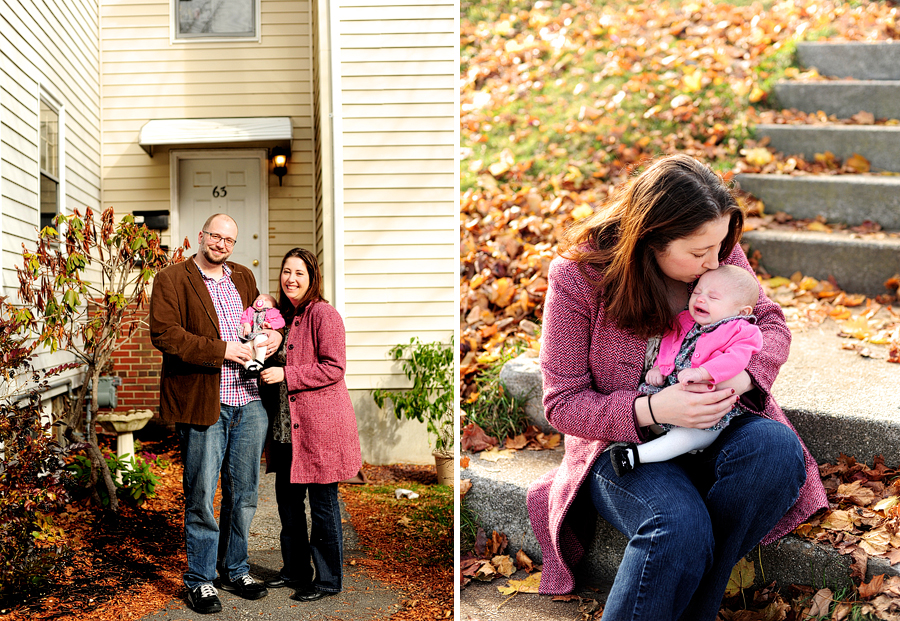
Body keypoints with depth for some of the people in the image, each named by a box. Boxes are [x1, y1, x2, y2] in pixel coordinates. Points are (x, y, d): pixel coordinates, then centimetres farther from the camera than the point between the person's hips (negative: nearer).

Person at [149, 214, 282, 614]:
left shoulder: (244, 278, 17)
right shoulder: (171, 280, -2)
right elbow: (164, 334, -13)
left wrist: (274, 332, 5)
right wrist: (221, 351, -18)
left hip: (249, 401, 5)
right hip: (203, 402, -5)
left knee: (244, 492, 13)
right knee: (202, 495, 1)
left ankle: (235, 570, 29)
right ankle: (200, 581, 16)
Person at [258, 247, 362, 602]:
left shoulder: (323, 314, -11)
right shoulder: (283, 314, 15)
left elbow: (333, 367, -17)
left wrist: (285, 375, -19)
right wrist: (265, 367, 8)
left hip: (319, 425, -8)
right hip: (286, 425, 8)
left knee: (322, 503, 1)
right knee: (287, 498, 15)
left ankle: (328, 580, 14)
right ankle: (295, 570, 30)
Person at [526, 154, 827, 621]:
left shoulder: (719, 252, -4)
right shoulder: (577, 276, -15)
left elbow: (771, 323, 6)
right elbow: (562, 402, -12)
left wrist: (744, 373, -19)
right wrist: (649, 410, -30)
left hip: (713, 423, 5)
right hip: (623, 443, -4)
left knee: (778, 450, -30)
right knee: (680, 526, -35)